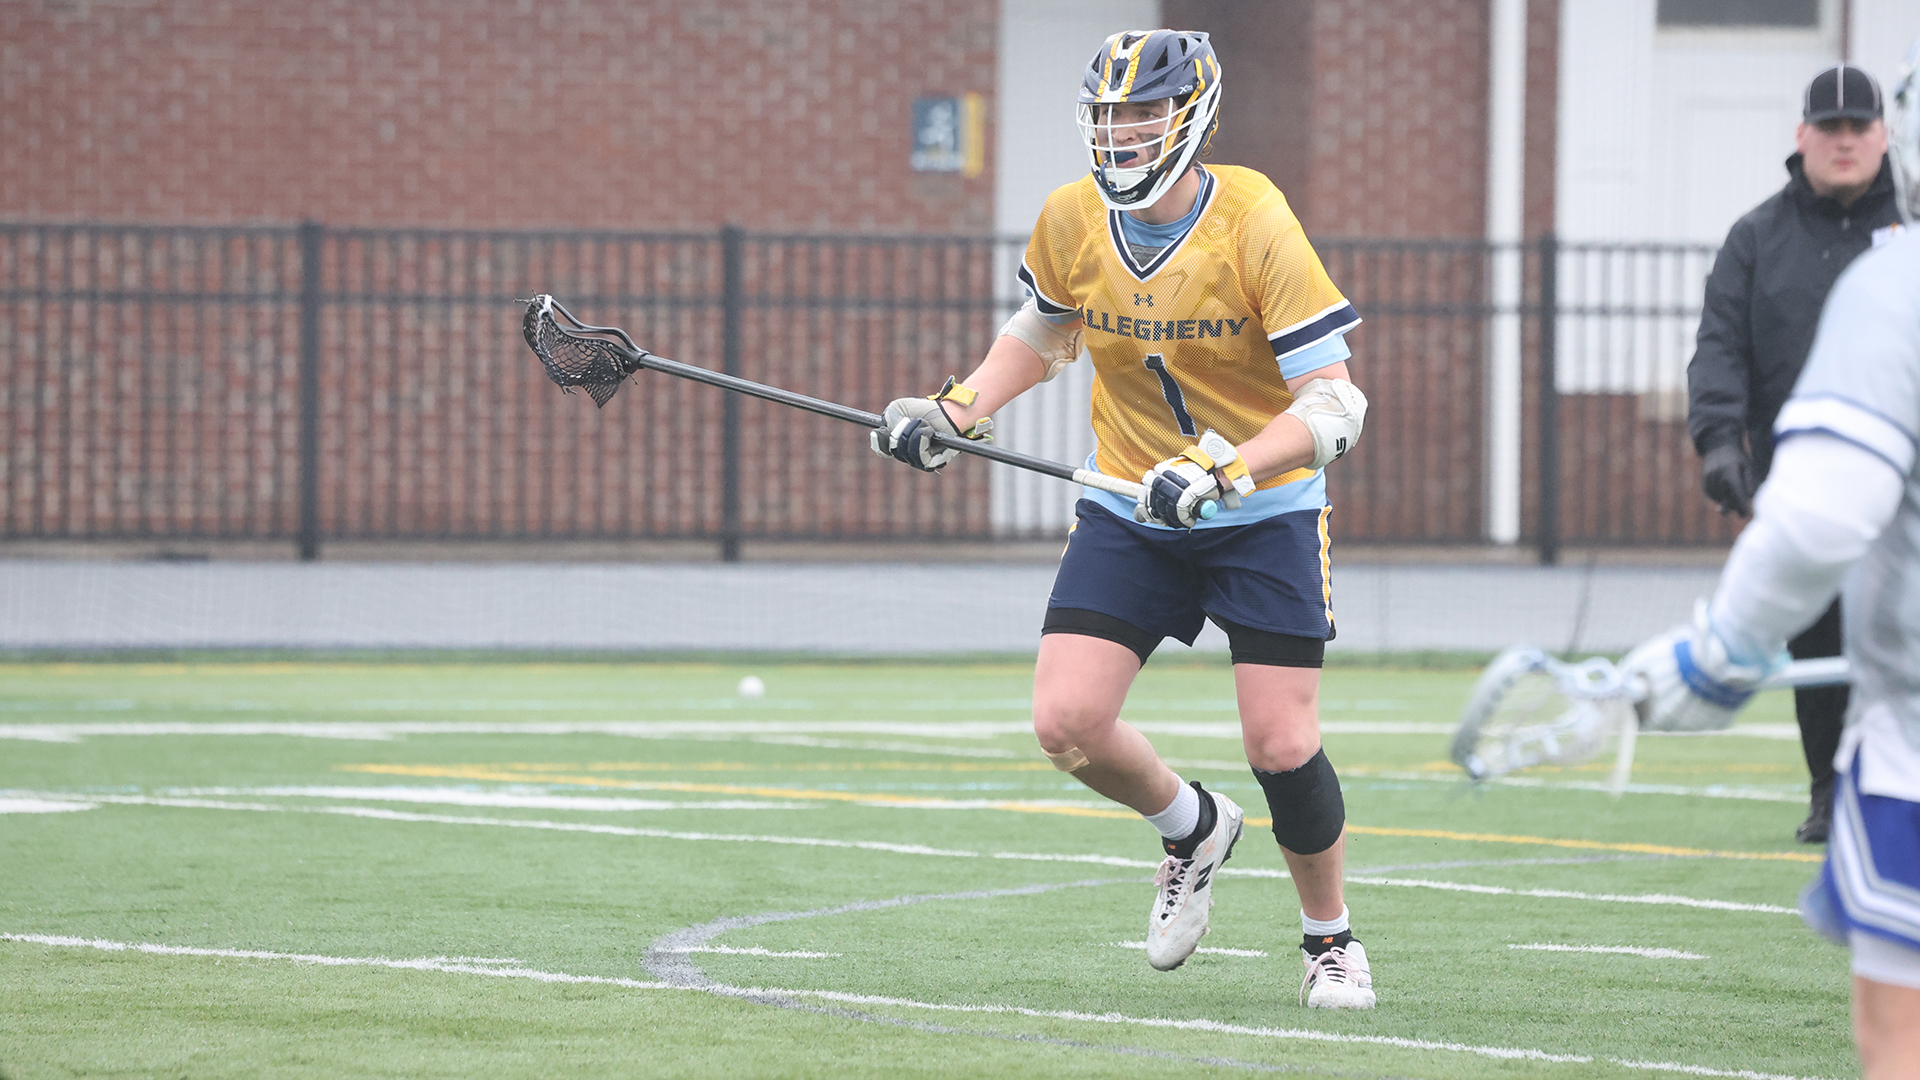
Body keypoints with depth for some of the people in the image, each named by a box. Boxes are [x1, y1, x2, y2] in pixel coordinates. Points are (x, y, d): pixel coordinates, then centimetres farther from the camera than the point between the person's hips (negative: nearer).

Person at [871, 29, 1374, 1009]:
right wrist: (956, 410, -1)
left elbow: (1334, 404, -22)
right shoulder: (1071, 221, -7)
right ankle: (1191, 830, 21)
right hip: (1128, 512, 4)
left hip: (1263, 512, -4)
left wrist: (1223, 471, -35)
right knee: (1066, 724, -11)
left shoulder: (1254, 226, -21)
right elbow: (1042, 332, 15)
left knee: (1282, 748, -10)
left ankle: (1330, 939, 17)